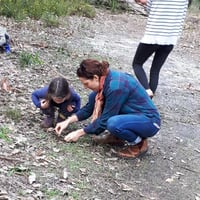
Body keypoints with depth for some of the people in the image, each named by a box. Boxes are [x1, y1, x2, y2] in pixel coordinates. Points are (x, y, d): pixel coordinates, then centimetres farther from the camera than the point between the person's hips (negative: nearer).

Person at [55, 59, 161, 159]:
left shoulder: (115, 87, -29)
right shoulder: (105, 79, -3)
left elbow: (105, 120, -21)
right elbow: (89, 108, 9)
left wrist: (79, 133, -11)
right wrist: (68, 121, 1)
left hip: (149, 121, -9)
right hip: (131, 114, 9)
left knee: (113, 123, -37)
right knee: (94, 97, -1)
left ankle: (139, 143, -7)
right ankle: (117, 136, 8)